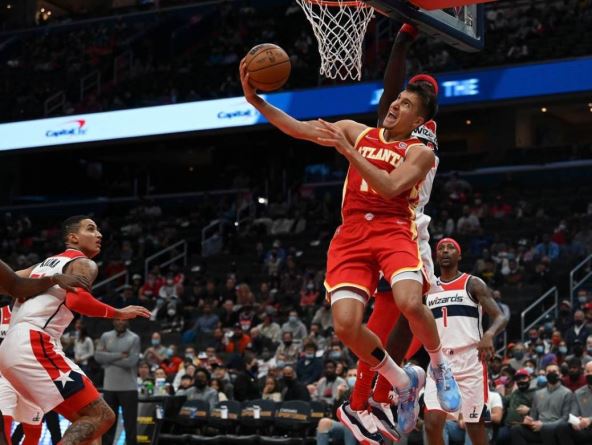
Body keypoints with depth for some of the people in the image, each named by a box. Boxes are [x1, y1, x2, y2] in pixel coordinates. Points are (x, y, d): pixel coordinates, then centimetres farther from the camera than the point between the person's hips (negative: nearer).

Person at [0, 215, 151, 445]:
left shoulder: (46, 263, 28)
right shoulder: (83, 263, 1)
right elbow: (76, 299, -19)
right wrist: (119, 313, -8)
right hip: (35, 344, -9)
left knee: (85, 417, 16)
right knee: (101, 416, -12)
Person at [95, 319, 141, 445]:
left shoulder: (134, 338, -4)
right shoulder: (106, 337, 7)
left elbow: (131, 361, -15)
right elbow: (98, 356, -6)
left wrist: (108, 358, -8)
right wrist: (119, 355, -13)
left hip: (128, 387, -3)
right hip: (109, 387, 3)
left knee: (130, 424, -1)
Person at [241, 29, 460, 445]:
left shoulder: (420, 152, 3)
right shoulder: (357, 131, 15)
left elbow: (390, 188, -15)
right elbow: (298, 128, 7)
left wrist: (347, 150, -17)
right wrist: (255, 99, -5)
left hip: (393, 231, -3)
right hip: (352, 235, 3)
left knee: (410, 303, -30)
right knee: (346, 325, -13)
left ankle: (440, 366, 2)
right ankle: (404, 381, 12)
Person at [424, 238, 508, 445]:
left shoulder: (473, 284, 1)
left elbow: (500, 317, -8)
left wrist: (489, 335, -28)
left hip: (470, 360, -3)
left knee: (475, 425, 0)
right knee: (432, 423, -11)